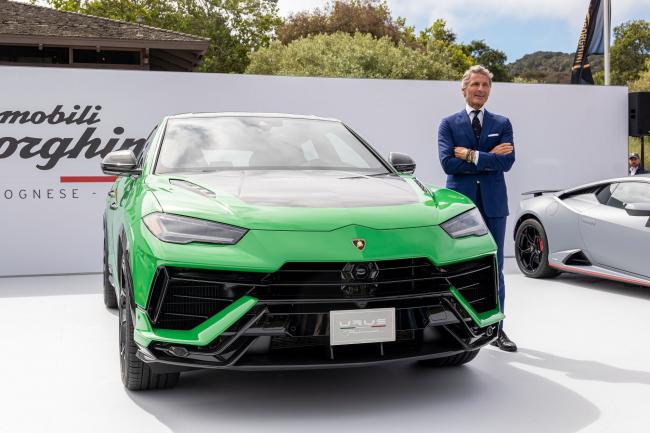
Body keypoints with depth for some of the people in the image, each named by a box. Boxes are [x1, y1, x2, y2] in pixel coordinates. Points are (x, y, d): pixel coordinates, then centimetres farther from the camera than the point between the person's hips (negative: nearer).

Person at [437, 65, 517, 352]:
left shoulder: (502, 124, 11)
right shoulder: (449, 124, 6)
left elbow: (507, 161, -5)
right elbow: (448, 163, -10)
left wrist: (471, 155, -11)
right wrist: (489, 158, -10)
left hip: (493, 204, 2)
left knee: (494, 269, 5)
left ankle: (496, 329, 12)